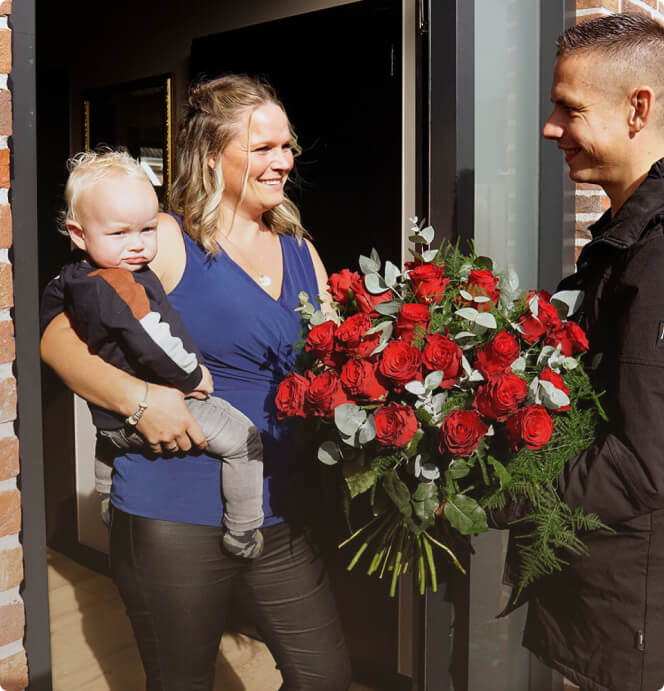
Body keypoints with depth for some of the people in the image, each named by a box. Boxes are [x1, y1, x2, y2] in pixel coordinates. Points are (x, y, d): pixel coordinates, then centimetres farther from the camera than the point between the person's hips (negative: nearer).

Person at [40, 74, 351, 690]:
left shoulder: (301, 254, 10)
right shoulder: (166, 242, -8)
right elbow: (58, 339, -7)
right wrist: (136, 396, -22)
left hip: (276, 517, 5)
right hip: (174, 519, -5)